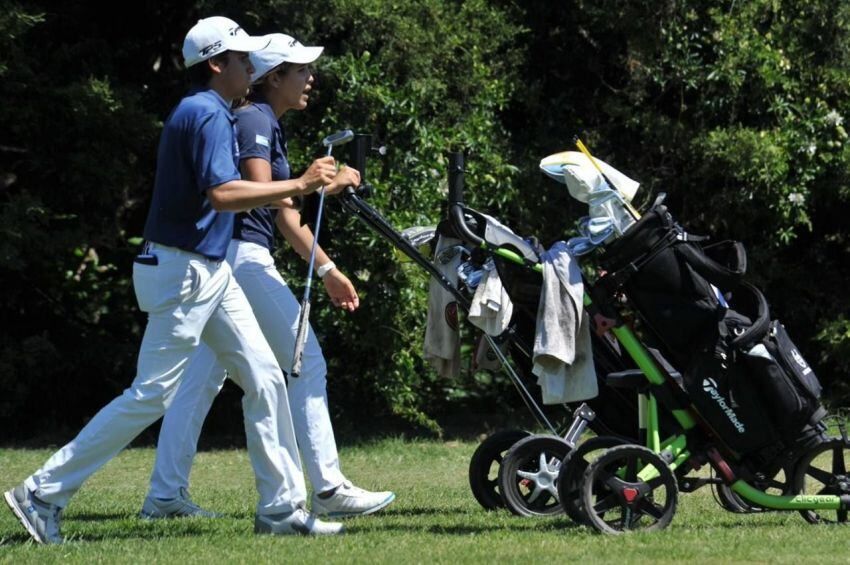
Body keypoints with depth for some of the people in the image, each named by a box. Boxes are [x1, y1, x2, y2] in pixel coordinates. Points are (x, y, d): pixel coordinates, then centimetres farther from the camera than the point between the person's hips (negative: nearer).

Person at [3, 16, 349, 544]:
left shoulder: (212, 113, 15)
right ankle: (44, 493, -3)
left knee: (265, 378, 7)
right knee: (151, 396, -7)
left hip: (212, 272, 10)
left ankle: (282, 507, 9)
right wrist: (299, 185, -24)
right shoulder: (206, 114, -16)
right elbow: (222, 195, -28)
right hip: (184, 272, -10)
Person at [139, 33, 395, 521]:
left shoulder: (271, 127, 21)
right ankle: (328, 488, -5)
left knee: (204, 377, 7)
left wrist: (328, 270, 24)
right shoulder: (254, 119, -9)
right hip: (243, 255, -10)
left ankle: (166, 494, 6)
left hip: (226, 262, 10)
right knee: (307, 363, -6)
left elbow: (285, 214, 24)